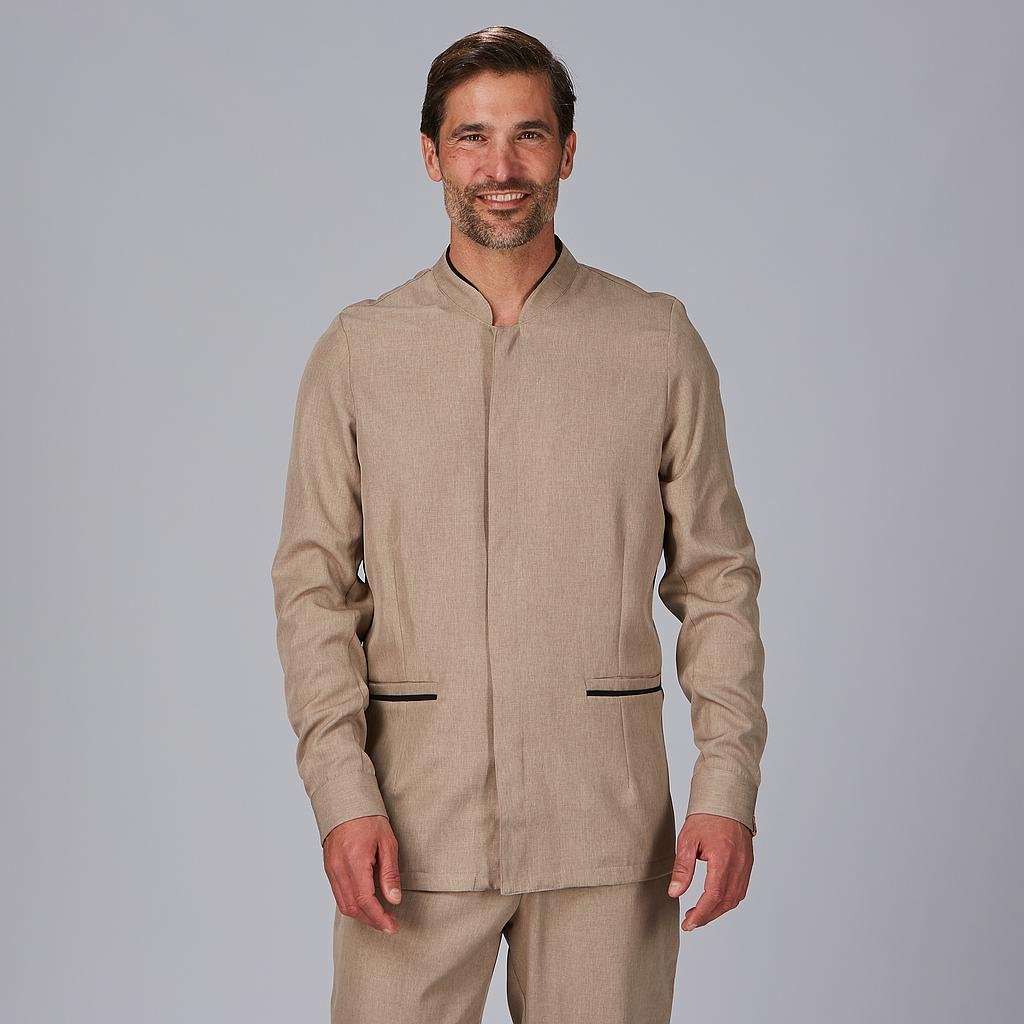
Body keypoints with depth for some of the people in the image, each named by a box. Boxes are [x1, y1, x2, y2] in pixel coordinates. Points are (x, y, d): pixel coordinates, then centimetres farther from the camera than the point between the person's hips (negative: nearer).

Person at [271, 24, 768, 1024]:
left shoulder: (659, 343, 4)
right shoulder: (356, 351, 4)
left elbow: (716, 576, 5)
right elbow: (314, 585, 3)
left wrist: (728, 787, -4)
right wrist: (341, 794, -8)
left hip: (605, 827, 0)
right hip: (414, 825, 0)